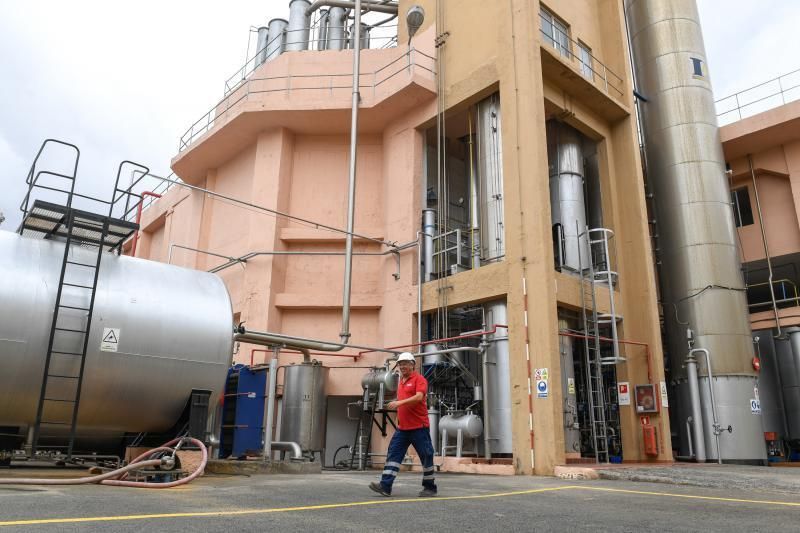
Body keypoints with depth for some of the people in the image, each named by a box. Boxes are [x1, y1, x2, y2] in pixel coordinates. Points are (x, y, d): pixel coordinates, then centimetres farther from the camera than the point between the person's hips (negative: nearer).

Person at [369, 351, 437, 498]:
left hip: (419, 426, -7)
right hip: (402, 427, 7)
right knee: (393, 454, -1)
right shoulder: (401, 381, 16)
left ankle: (430, 487, 16)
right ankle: (385, 486, -3)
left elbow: (419, 397, -22)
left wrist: (399, 402, -28)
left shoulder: (419, 379, -7)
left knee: (426, 456, 3)